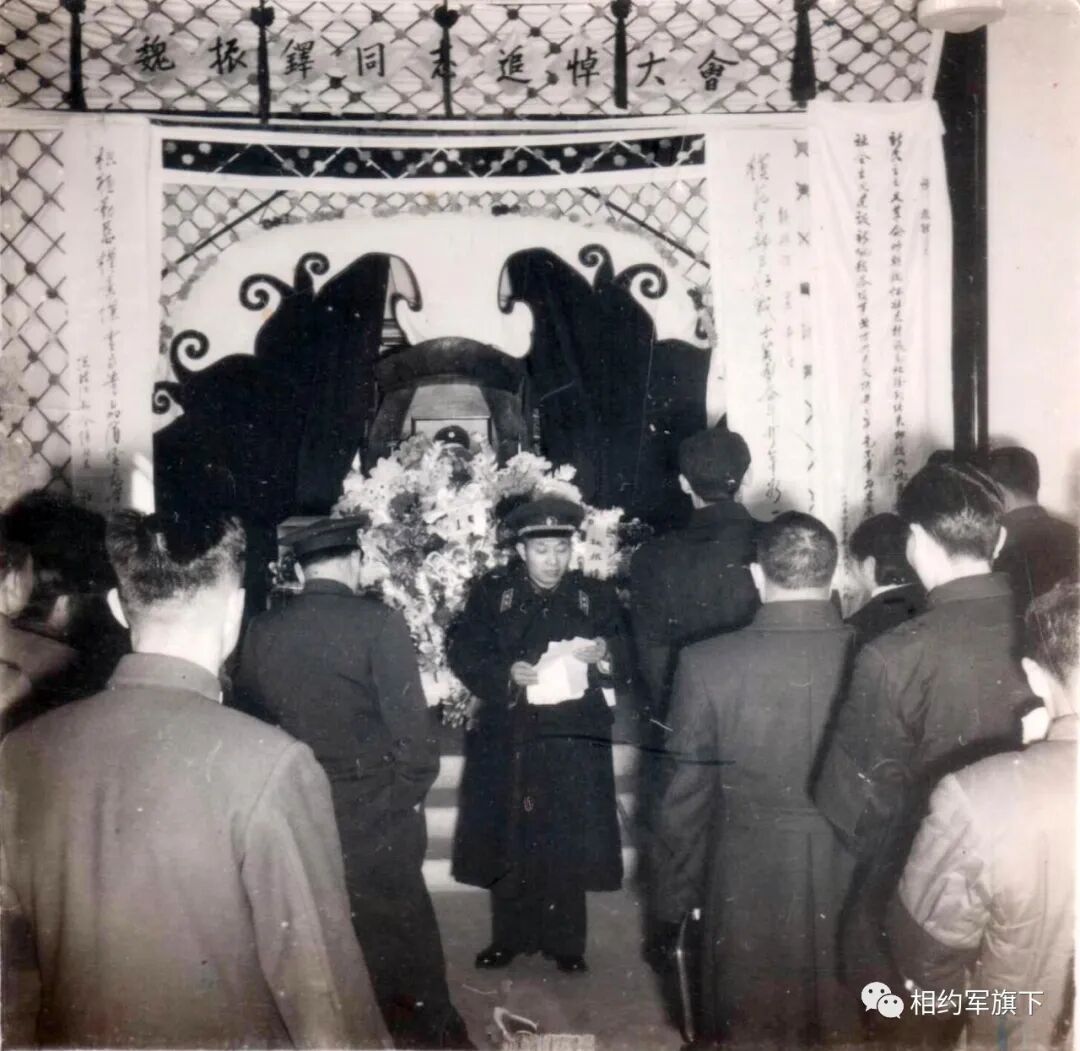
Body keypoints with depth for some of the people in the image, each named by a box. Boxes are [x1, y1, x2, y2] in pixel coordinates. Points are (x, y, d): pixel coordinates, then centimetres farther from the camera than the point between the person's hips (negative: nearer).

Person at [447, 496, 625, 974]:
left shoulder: (596, 595, 3)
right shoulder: (491, 592, 2)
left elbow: (625, 659, 4)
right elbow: (463, 652, -1)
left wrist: (603, 655, -17)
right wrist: (508, 674, -16)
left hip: (572, 741, 0)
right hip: (508, 739, 0)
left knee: (567, 844, 3)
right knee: (508, 841, 6)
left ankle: (564, 941, 17)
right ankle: (509, 937, 21)